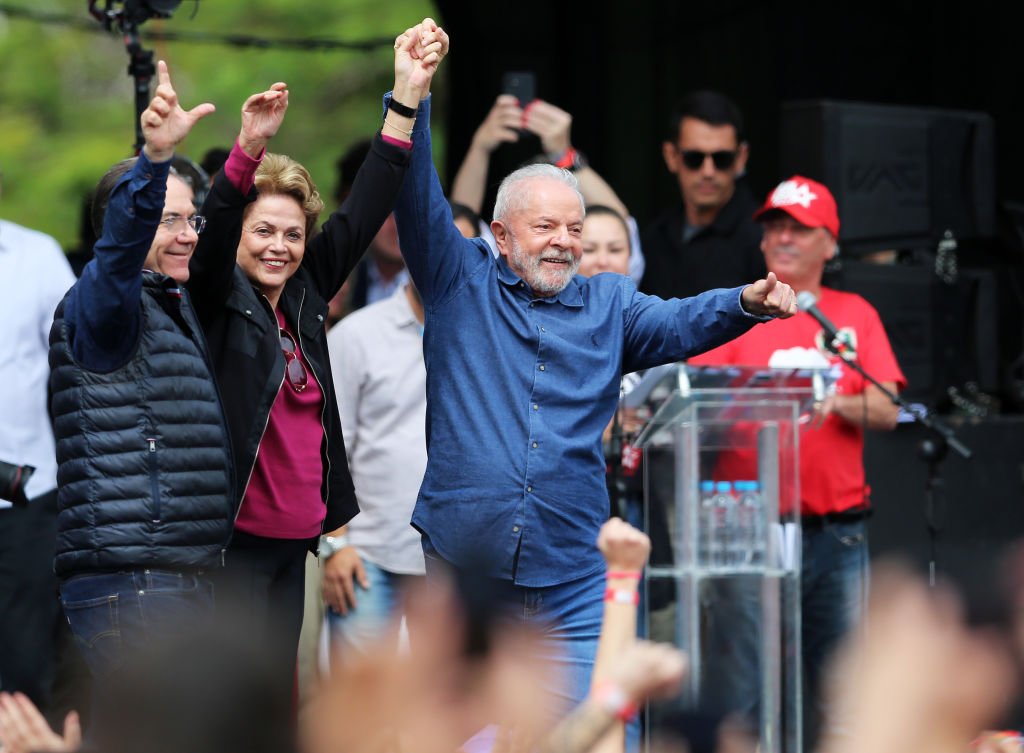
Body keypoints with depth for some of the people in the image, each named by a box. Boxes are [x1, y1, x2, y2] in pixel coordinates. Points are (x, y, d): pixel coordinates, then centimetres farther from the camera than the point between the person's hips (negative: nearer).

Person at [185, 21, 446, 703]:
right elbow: (215, 228, -22)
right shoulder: (221, 300, -3)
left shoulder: (307, 296, 12)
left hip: (294, 541, 7)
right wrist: (250, 148, -38)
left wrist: (408, 97, 4)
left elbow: (363, 214, 10)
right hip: (237, 537, -7)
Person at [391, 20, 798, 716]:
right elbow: (419, 202, -3)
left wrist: (746, 304, -22)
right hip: (463, 566, -2)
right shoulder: (462, 282, 7)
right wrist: (412, 101, -15)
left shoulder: (608, 305, 13)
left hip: (572, 578, 2)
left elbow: (678, 324, -2)